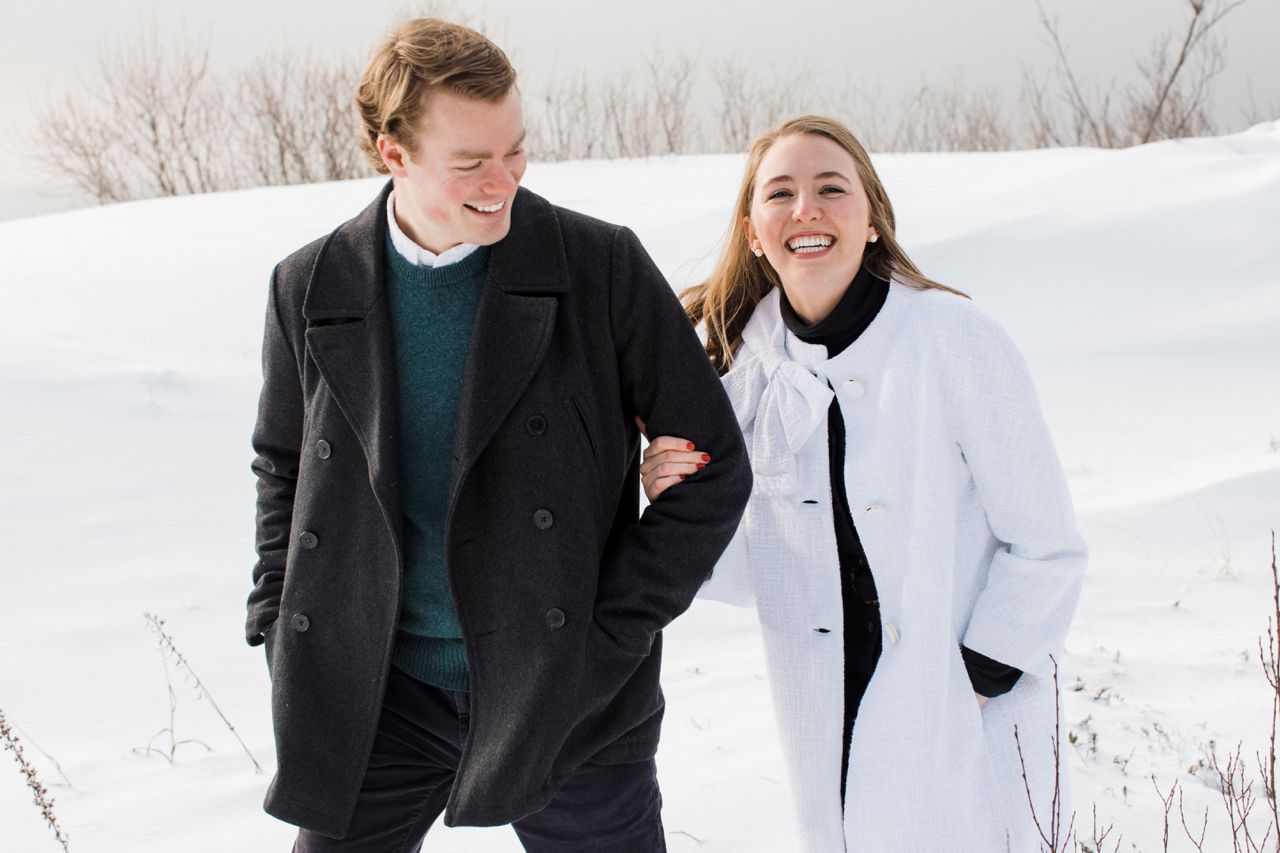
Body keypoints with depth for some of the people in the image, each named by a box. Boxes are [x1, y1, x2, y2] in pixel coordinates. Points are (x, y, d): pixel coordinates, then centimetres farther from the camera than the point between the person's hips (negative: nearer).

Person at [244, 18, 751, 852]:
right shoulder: (309, 288, 0)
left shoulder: (602, 266, -8)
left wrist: (606, 641, -8)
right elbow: (284, 470, 14)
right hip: (380, 695, 2)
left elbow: (715, 470, -5)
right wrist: (282, 634, 4)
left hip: (565, 694, -1)